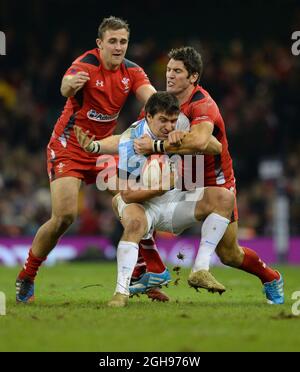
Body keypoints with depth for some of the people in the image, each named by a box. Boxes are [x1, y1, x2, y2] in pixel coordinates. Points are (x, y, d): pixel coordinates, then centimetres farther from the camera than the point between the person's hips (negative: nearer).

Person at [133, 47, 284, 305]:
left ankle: (272, 279, 29)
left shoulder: (202, 105, -28)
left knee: (229, 254, -1)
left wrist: (156, 146, -44)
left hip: (215, 182, -7)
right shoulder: (172, 101, -1)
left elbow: (199, 141, -47)